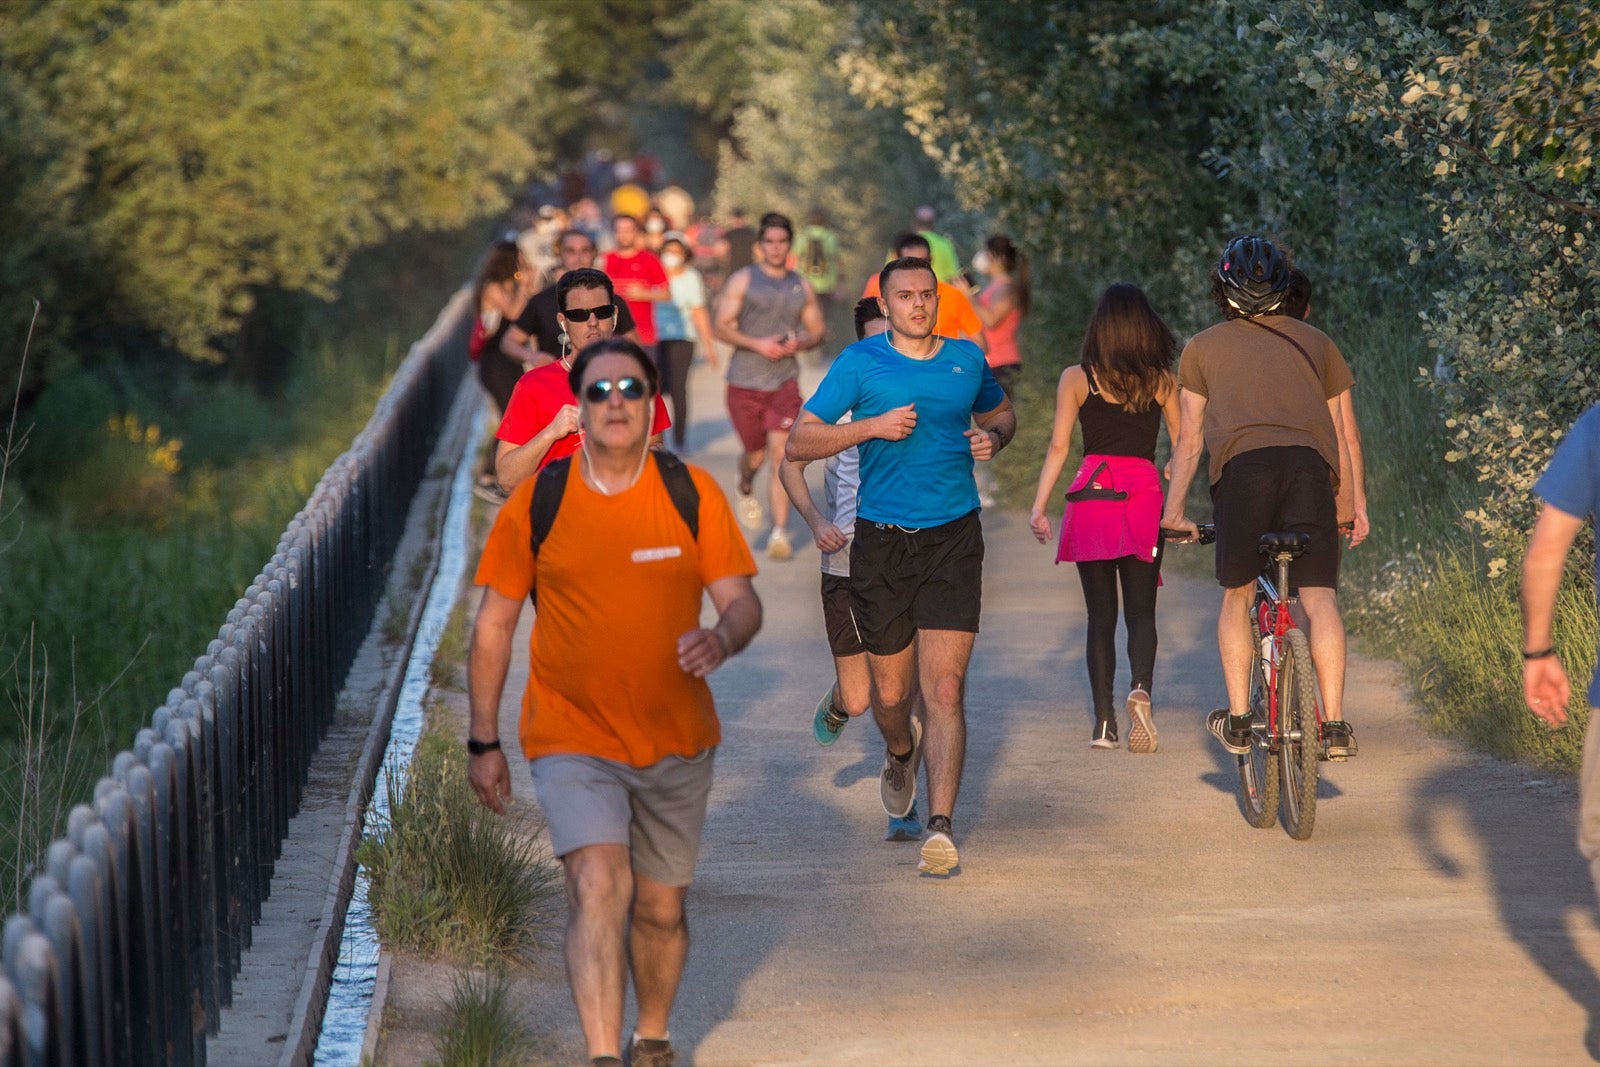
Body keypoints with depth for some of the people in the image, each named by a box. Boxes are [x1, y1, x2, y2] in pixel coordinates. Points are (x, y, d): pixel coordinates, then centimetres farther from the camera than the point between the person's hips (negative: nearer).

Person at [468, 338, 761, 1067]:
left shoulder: (693, 494, -3)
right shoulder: (536, 502, -5)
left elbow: (741, 601, -4)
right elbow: (494, 623, 2)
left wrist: (723, 638, -29)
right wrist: (483, 742, 2)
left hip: (675, 741, 2)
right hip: (571, 738, -2)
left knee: (660, 907, 14)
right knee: (600, 885, -21)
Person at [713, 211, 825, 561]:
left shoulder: (801, 287, 10)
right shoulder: (742, 281, 0)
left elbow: (817, 331, 16)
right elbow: (722, 327, -4)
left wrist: (801, 343, -7)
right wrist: (757, 344, -17)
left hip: (784, 382, 1)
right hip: (744, 383, -1)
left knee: (780, 451, -12)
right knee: (755, 454, 7)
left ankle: (780, 530, -13)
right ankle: (746, 491, 44)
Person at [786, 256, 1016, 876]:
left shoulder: (967, 359, 7)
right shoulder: (859, 363, -1)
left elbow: (1001, 412, 27)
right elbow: (799, 443, -4)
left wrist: (993, 438, 3)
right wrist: (872, 426, -17)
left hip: (952, 540, 0)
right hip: (881, 544, 0)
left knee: (944, 689, -11)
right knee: (891, 692, 9)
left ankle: (941, 826, -14)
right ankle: (900, 755, 44)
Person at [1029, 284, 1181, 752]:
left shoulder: (1076, 379, 3)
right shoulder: (1164, 381, 6)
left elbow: (1058, 446, -3)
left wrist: (1039, 507, -3)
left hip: (1092, 496, 0)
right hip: (1145, 497, 0)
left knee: (1101, 613, 7)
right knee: (1141, 609, 5)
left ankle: (1103, 720, 4)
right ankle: (1141, 687, -23)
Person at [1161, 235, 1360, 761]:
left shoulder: (1203, 347, 22)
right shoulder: (1314, 341, 26)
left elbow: (1189, 440, 21)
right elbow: (1338, 431, 27)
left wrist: (1174, 510, 27)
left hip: (1243, 464, -1)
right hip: (1309, 465, 1)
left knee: (1236, 596, 14)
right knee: (1319, 598, -4)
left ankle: (1238, 720, 9)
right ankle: (1334, 724, -14)